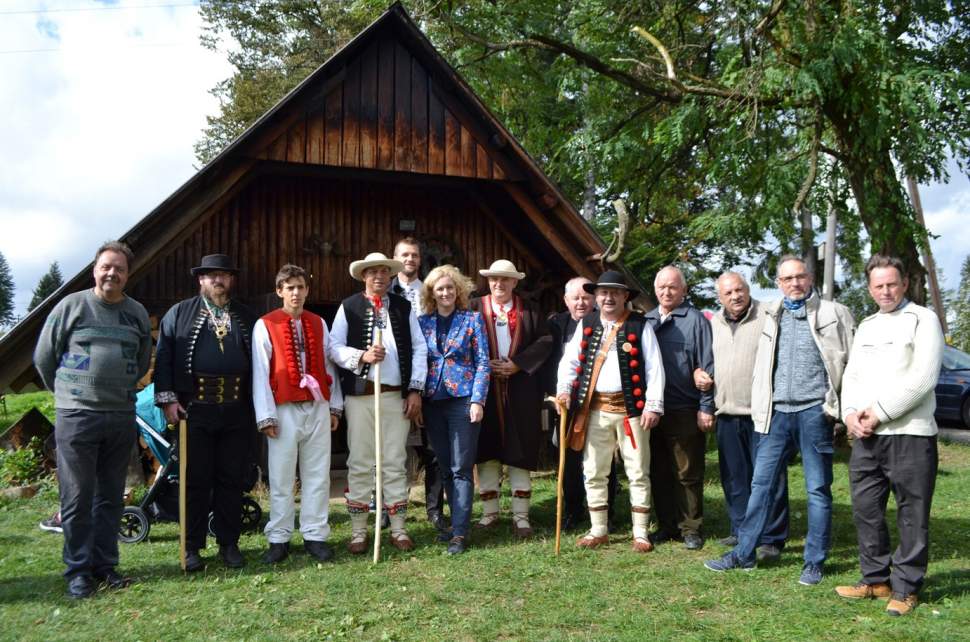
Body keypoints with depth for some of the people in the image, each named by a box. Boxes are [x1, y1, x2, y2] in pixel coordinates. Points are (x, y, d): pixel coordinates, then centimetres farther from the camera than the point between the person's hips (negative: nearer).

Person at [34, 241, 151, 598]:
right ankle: (79, 570, 11)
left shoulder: (137, 313, 9)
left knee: (111, 496, 10)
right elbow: (44, 358, 6)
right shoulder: (71, 306, -1)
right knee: (77, 498, 0)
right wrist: (68, 394, 12)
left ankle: (105, 564, 21)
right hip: (77, 417, -3)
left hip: (122, 417, 4)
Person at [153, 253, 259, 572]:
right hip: (193, 409, -1)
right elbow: (163, 357, 3)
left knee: (232, 480, 7)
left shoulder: (247, 317, 13)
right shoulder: (179, 313, 9)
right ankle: (192, 547, 13)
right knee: (195, 480, 3)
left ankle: (229, 543, 18)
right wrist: (167, 398, -6)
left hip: (236, 411, 2)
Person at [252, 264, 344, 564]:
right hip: (285, 410, -3)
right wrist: (266, 416, -8)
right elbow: (260, 372, -4)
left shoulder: (319, 323, 10)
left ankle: (315, 536, 15)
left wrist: (334, 406, 9)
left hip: (318, 407, 3)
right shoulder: (265, 325, -2)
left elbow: (329, 365, 12)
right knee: (281, 477, 2)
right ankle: (278, 539, 12)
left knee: (317, 474, 6)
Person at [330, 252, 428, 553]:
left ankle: (398, 529, 16)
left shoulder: (403, 307, 9)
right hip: (360, 395, -2)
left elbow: (419, 348, 8)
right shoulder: (349, 307, 3)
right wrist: (362, 356, -19)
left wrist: (415, 390, 1)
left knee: (395, 463, 7)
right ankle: (358, 531, 11)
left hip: (397, 395, 2)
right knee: (360, 463, 3)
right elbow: (334, 347, -2)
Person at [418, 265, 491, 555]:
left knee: (461, 469, -4)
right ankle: (458, 522, 22)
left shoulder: (472, 319, 1)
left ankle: (460, 533, -2)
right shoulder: (422, 322, 8)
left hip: (464, 400, -4)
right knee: (445, 468, 11)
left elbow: (483, 363, -2)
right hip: (433, 402, 4)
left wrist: (478, 400, -10)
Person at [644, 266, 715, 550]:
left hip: (685, 412, -5)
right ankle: (666, 525, 23)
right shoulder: (646, 321, 11)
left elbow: (707, 366, -6)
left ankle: (691, 528, 14)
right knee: (659, 473, 11)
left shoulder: (695, 320, -4)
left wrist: (706, 407, -11)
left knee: (688, 474, 3)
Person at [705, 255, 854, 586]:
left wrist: (843, 408, -7)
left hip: (814, 411, -4)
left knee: (818, 490, 5)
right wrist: (759, 408, 9)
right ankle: (743, 553, 12)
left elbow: (851, 361, 0)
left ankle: (815, 561, 13)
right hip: (777, 411, 4)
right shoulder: (772, 317, 14)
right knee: (762, 485, 6)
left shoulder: (834, 314, 2)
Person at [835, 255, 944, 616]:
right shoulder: (866, 326, 18)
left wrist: (880, 413, -14)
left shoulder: (923, 319, -2)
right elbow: (851, 375, 15)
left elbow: (922, 378, -12)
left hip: (910, 434, -6)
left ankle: (905, 588, 12)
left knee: (912, 515, 2)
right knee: (865, 509, 10)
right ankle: (876, 579, 22)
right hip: (865, 436, 6)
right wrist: (851, 413, -4)